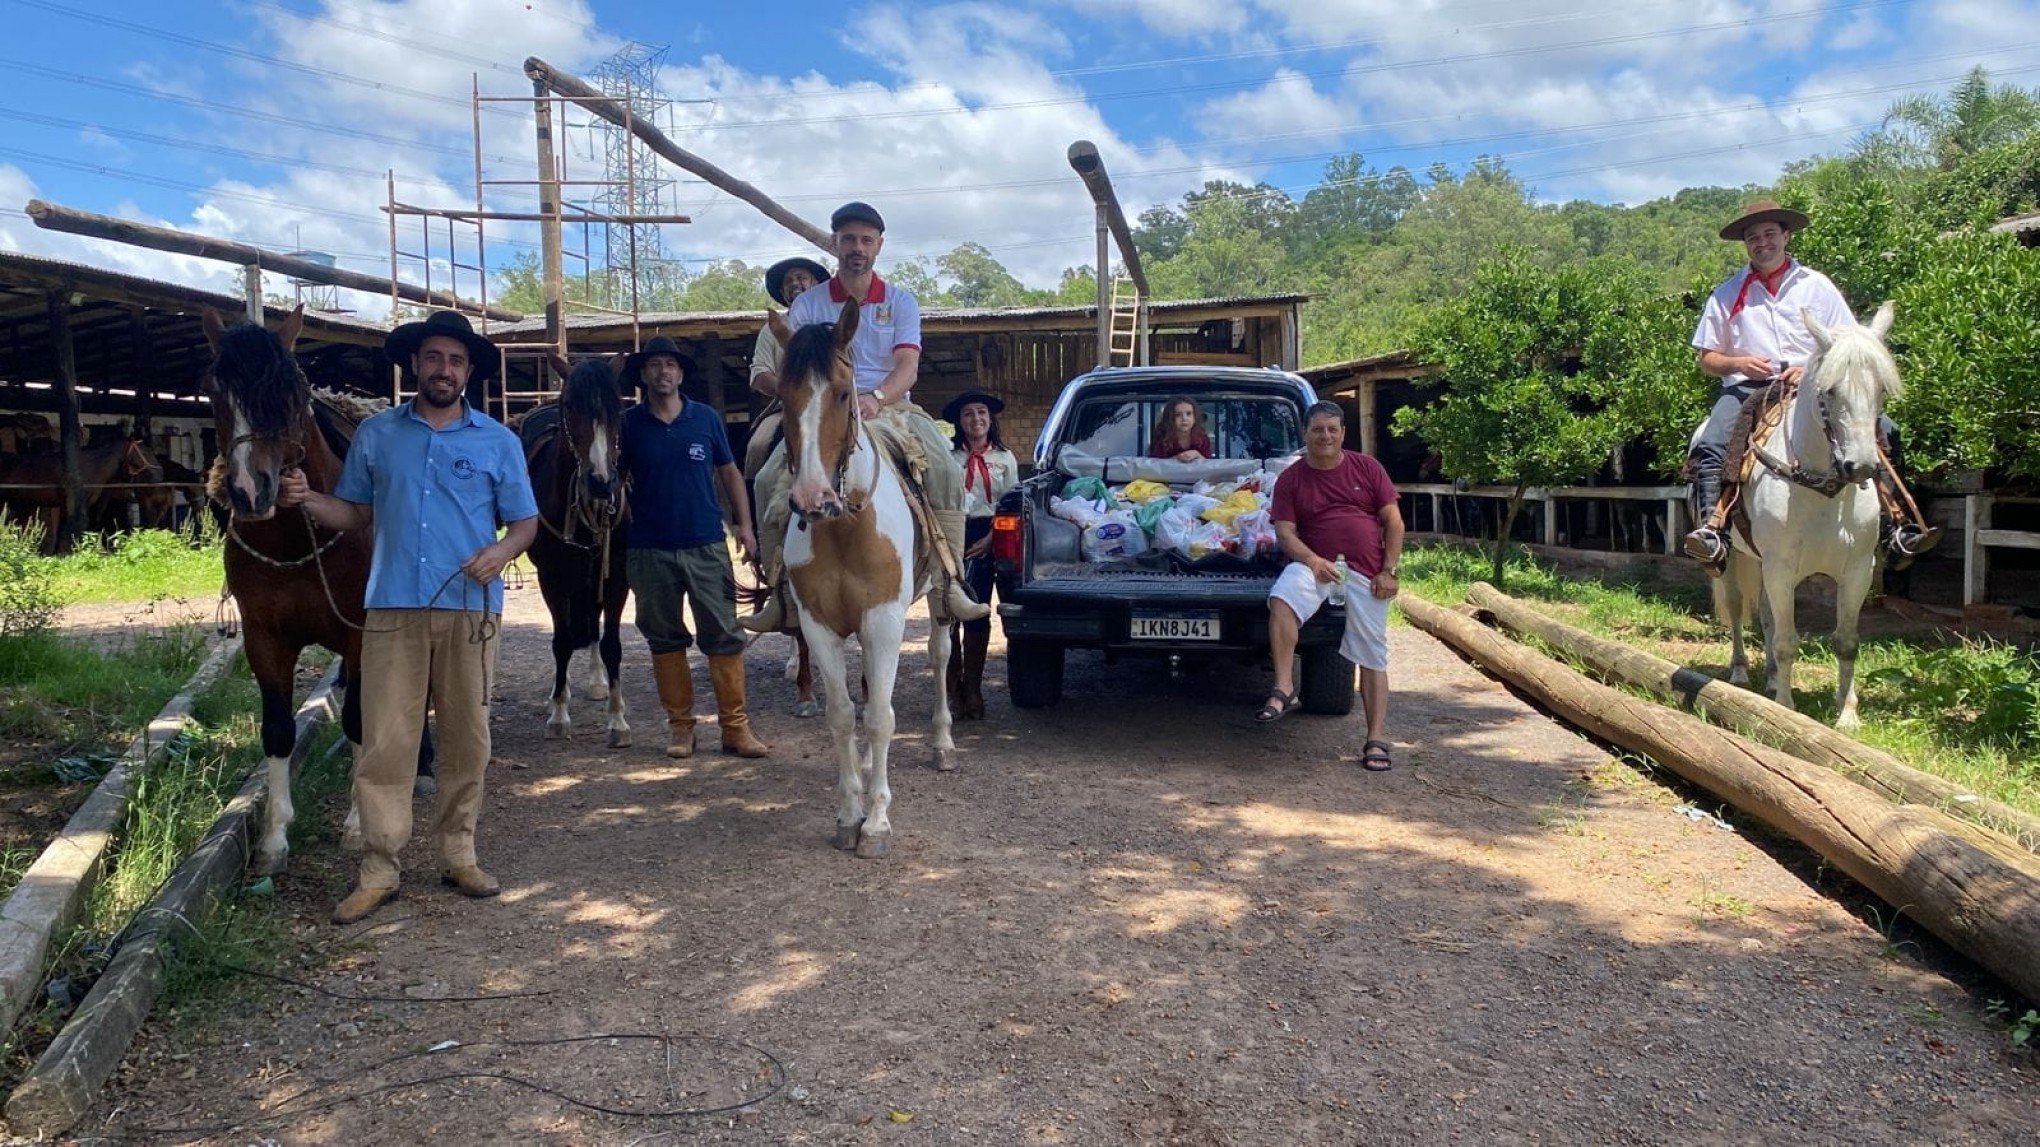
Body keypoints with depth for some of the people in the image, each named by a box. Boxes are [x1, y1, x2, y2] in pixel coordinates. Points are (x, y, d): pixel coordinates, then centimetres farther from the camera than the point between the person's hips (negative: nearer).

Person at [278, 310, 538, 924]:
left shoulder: (498, 441, 6)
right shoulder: (376, 434, 9)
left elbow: (525, 521, 7)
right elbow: (357, 514, 15)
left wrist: (502, 552, -13)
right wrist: (307, 501, -4)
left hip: (470, 609, 0)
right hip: (393, 608, 0)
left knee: (467, 739, 7)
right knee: (383, 743, -1)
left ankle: (460, 856, 19)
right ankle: (379, 871, 6)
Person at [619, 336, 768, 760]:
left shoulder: (707, 418, 4)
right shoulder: (629, 424, 2)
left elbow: (729, 473, 9)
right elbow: (616, 479, 9)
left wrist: (744, 525, 2)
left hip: (706, 545, 0)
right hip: (650, 550, 1)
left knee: (723, 634, -1)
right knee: (664, 638, 8)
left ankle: (735, 726, 5)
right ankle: (679, 724, 19)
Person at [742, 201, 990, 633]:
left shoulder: (900, 301, 10)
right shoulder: (808, 305, 9)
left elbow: (907, 366, -4)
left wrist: (876, 398, -25)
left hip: (891, 408, 0)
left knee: (946, 472, -27)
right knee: (770, 480, -24)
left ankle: (949, 586, -24)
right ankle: (779, 593, -16)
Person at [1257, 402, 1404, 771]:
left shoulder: (1366, 468, 7)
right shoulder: (1291, 479, 6)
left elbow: (1394, 522, 6)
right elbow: (1285, 533, 0)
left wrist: (1388, 571, -3)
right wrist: (1312, 560, -19)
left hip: (1367, 571, 1)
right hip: (1316, 564, 0)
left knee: (1372, 657, 1)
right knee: (1281, 598, -33)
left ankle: (1376, 740, 6)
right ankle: (1283, 688, -26)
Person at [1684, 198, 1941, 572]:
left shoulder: (1817, 285, 13)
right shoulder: (1727, 294, 12)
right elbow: (1707, 358, 11)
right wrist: (1738, 363, -11)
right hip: (1747, 388, -1)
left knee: (1881, 430, -20)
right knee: (1709, 444, -32)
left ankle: (1897, 529, -21)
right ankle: (1711, 530, -42)